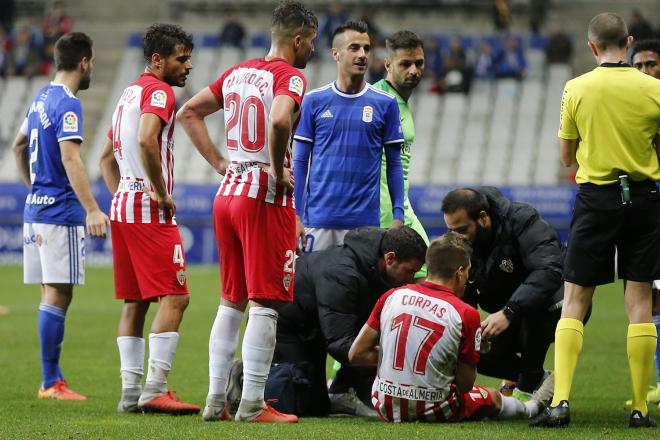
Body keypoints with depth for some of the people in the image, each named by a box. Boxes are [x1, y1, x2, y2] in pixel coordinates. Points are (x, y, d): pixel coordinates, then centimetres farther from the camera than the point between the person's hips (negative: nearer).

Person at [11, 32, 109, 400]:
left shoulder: (41, 99, 15)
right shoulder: (68, 104, -14)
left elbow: (19, 146, 26)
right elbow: (70, 158, -25)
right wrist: (91, 209, -32)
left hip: (36, 208, 9)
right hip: (61, 211, -9)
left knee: (52, 293, 12)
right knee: (58, 295, -7)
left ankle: (53, 378, 14)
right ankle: (51, 383, -7)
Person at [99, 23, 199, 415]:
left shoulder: (130, 93, 21)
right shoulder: (159, 92, -10)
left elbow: (107, 155, 29)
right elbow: (146, 141, -28)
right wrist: (162, 193, -19)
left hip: (123, 207, 10)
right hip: (150, 212, -10)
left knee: (134, 302, 10)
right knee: (174, 298, -10)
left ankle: (131, 392, 9)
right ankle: (155, 389, -17)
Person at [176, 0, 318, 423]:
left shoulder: (237, 73, 12)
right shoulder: (290, 77, -11)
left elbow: (189, 112, 18)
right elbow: (279, 121, -31)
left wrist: (219, 163, 15)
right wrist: (278, 171, -16)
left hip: (228, 193, 8)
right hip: (266, 198, -8)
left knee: (231, 302, 14)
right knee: (264, 303, -4)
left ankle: (216, 399, 14)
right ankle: (252, 404, -4)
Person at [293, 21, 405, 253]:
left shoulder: (385, 103, 4)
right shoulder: (314, 101, 4)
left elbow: (394, 164, 7)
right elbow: (301, 161, 6)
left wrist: (398, 216, -1)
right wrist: (296, 216, -1)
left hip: (365, 221, 0)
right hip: (318, 220, 0)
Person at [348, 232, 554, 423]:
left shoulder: (391, 297, -5)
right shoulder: (466, 315, -14)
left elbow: (356, 354, -3)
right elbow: (465, 384, -8)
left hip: (387, 410, 4)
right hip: (432, 412, -4)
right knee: (493, 397, 28)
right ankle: (530, 408, 59)